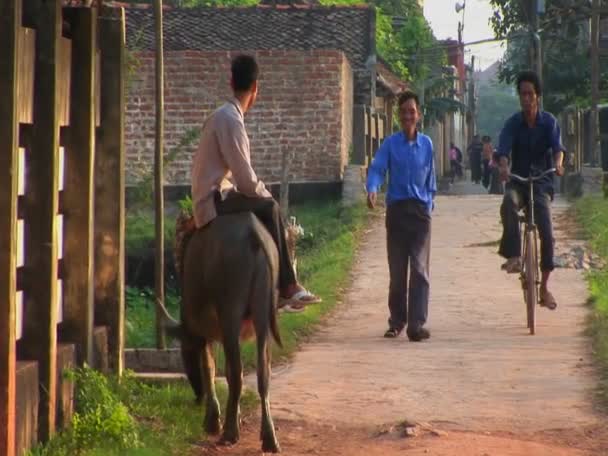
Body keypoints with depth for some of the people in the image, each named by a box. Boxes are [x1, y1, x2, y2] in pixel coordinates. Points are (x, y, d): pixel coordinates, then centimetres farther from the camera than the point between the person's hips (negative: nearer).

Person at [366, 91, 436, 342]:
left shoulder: (426, 144, 4)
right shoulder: (390, 144, -1)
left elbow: (430, 178, 11)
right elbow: (377, 168, -11)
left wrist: (429, 203, 6)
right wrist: (372, 189, -30)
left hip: (420, 211, 0)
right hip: (396, 210, 0)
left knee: (419, 269, -9)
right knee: (397, 270, 7)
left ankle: (417, 325, -13)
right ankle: (396, 321, 20)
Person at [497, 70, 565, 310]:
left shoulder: (549, 122, -3)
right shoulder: (513, 123, -2)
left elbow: (557, 146, -18)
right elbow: (504, 147, -17)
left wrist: (558, 164, -41)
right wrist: (503, 166, -39)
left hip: (541, 182, 0)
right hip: (517, 180, 0)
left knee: (546, 232, -11)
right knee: (509, 203, -36)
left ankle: (544, 286, 2)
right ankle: (513, 256, -34)